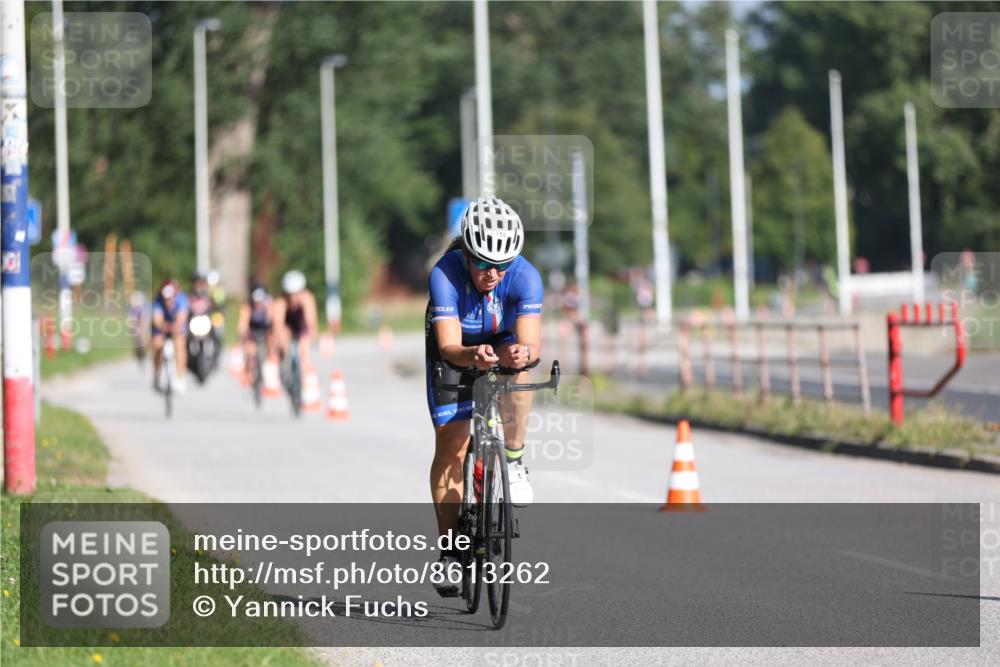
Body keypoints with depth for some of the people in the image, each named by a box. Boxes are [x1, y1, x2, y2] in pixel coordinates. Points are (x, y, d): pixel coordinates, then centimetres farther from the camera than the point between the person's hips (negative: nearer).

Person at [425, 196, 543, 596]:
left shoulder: (526, 277, -31)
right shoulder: (445, 274, -35)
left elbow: (531, 343, -39)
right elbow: (449, 346, -41)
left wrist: (523, 353, -63)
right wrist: (471, 357, -63)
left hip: (504, 341, 1)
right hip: (456, 347, -1)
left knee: (518, 367, -35)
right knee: (450, 443, -9)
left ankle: (513, 461, -13)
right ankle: (449, 548, 3)